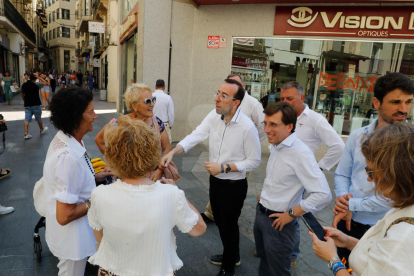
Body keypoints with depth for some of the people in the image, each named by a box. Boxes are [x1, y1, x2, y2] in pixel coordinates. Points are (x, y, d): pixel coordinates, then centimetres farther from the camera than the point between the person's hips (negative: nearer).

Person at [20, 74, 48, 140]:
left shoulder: (24, 85, 5)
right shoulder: (36, 84, -12)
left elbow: (22, 94, 14)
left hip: (27, 105, 4)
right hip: (35, 104, -4)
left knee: (27, 119, 2)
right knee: (38, 118, 13)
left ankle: (26, 134, -2)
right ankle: (42, 130, 31)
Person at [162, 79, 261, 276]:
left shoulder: (247, 127, -25)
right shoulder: (213, 116, -8)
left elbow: (255, 161, -18)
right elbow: (194, 136, -15)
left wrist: (224, 167, -23)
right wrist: (172, 152, -30)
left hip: (234, 186, -6)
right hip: (215, 181, 6)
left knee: (228, 226, 12)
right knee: (220, 222, 24)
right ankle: (232, 256, 53)